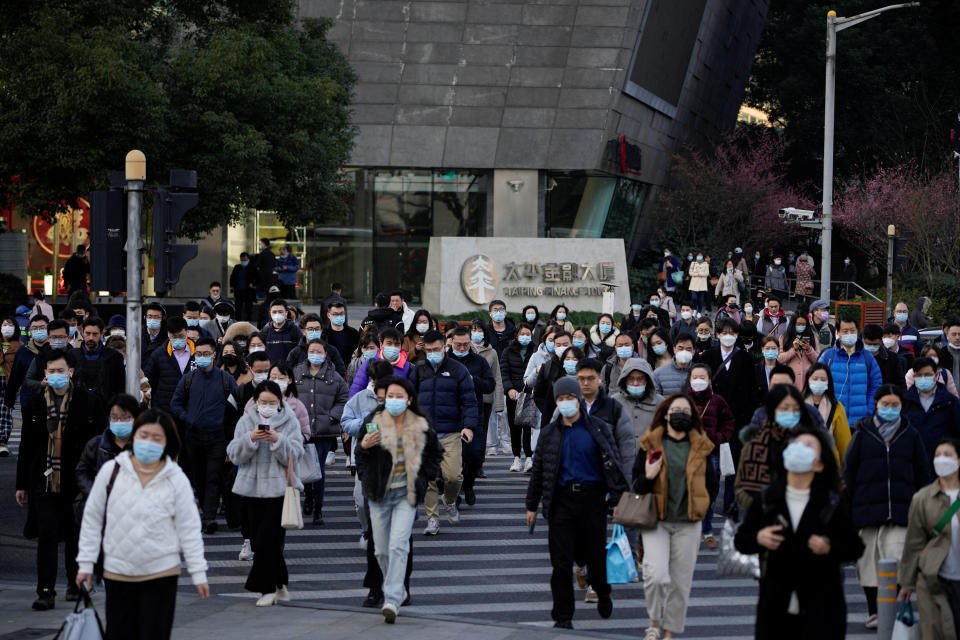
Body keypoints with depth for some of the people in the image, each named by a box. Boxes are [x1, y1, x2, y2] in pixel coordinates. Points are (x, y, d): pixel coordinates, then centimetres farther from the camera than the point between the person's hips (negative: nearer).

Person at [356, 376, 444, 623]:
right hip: (380, 494, 1)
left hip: (406, 494, -1)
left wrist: (425, 477, 5)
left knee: (398, 545, -15)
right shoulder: (375, 422, -1)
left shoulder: (420, 427, 1)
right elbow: (360, 456, 7)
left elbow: (436, 453, 17)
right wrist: (364, 446, -15)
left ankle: (392, 600, -18)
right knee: (381, 549, 6)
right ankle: (397, 590, 29)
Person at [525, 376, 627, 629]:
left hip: (592, 498, -1)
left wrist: (620, 497, -5)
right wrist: (532, 505, 13)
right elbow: (538, 469, 14)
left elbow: (613, 463, 2)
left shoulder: (598, 429, 3)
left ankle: (603, 595, 37)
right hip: (562, 500, 1)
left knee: (596, 552, 6)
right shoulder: (549, 433, 8)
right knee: (561, 560, -2)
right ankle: (563, 616, 4)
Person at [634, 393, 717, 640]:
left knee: (681, 581, 3)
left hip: (687, 524, 2)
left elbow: (711, 486, 17)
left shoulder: (701, 447, 8)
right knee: (656, 575, -17)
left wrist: (697, 503, 1)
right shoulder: (650, 444, 4)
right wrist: (648, 477, -13)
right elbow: (636, 483, 6)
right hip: (656, 520, -2)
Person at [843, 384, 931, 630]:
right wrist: (847, 506, 2)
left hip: (900, 509, 0)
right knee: (869, 561, 5)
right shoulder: (862, 433, 5)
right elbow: (848, 470, 7)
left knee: (895, 559, -10)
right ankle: (873, 612, 15)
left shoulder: (911, 435, 8)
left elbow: (922, 473, 13)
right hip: (867, 506, 0)